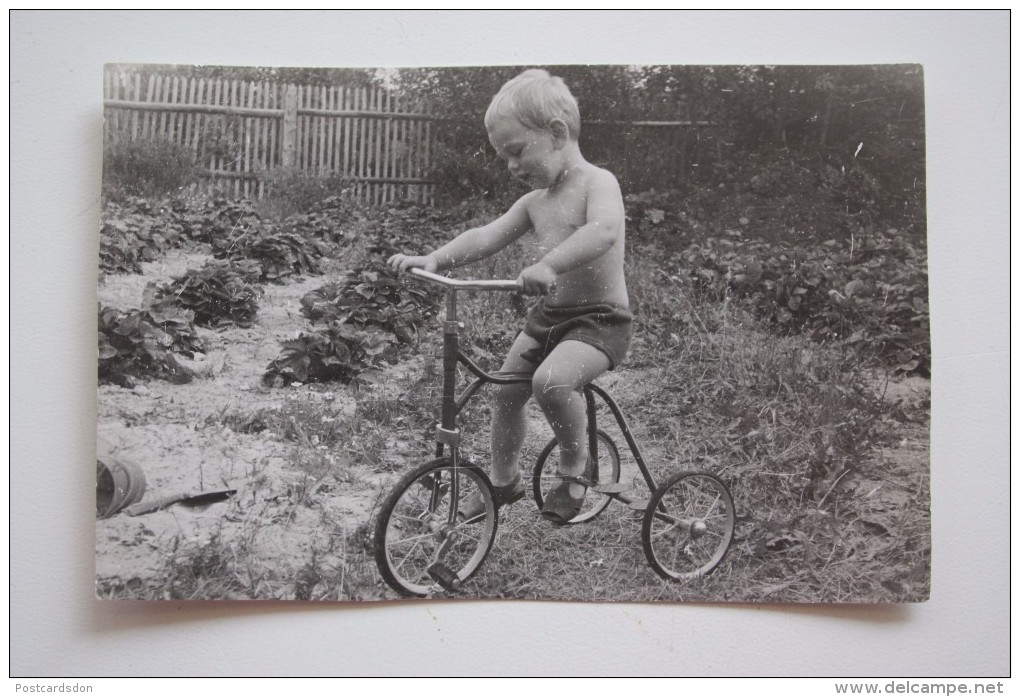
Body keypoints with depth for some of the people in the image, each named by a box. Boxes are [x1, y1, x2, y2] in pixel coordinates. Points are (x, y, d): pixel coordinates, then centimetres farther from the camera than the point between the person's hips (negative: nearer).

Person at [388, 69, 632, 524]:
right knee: (504, 391, 5)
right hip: (549, 315, 8)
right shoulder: (535, 201, 10)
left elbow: (605, 230, -36)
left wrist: (550, 264, -52)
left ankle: (573, 473, -5)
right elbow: (488, 236, 1)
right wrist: (432, 259, -15)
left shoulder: (597, 182, -14)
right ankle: (503, 481, 27)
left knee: (550, 381, -31)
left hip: (601, 319, -8)